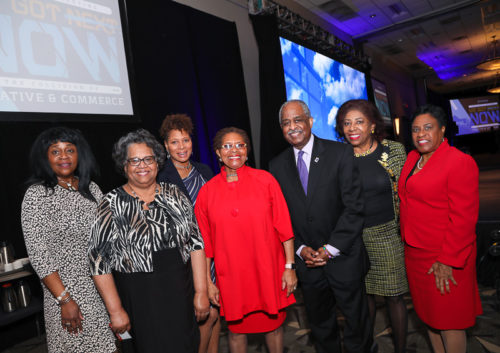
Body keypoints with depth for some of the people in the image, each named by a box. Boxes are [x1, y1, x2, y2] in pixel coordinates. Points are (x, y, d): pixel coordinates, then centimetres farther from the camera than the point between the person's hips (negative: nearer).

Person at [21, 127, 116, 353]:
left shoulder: (91, 188, 6)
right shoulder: (37, 194, -8)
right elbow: (38, 253, -12)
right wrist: (65, 300, -15)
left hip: (104, 287, 5)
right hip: (67, 290, -4)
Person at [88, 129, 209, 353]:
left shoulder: (174, 195, 2)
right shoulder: (112, 204, -6)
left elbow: (196, 243, 1)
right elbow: (100, 260, -6)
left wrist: (201, 292, -2)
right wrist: (115, 310, -7)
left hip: (180, 295, 3)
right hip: (139, 301, -2)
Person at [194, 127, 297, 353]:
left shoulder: (265, 180, -4)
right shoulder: (207, 191, -2)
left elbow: (284, 226, -3)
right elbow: (205, 241, 2)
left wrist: (289, 267, -5)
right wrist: (208, 282, 4)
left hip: (268, 270, 0)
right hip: (231, 275, 1)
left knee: (274, 324, 15)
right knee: (236, 328, 15)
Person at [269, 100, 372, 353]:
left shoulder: (341, 154, -7)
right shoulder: (277, 166, 2)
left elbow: (354, 207, -11)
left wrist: (331, 248, -14)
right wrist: (301, 249, -8)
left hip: (343, 258, -2)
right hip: (307, 261, 3)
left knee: (356, 324, 15)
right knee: (320, 325, 21)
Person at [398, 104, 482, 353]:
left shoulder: (460, 162, -14)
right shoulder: (413, 158, 8)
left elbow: (463, 218, -18)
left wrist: (448, 261, -18)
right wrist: (408, 244, 10)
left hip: (444, 259, -7)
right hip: (415, 253, 7)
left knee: (448, 320, 7)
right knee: (429, 313, 19)